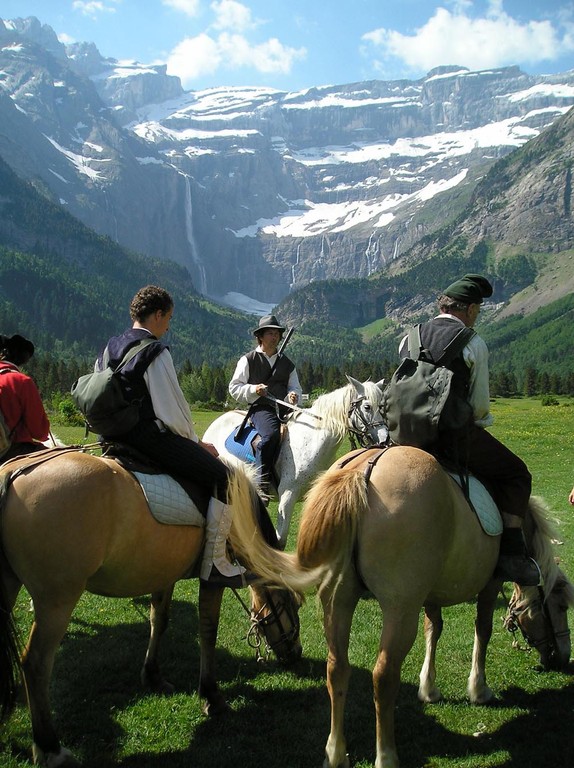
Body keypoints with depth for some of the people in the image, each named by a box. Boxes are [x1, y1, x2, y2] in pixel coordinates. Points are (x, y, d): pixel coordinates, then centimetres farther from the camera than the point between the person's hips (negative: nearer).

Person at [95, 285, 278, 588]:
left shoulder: (108, 349, 13)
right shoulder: (155, 353, -12)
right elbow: (172, 412, -14)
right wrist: (197, 442, 2)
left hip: (113, 436, 10)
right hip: (150, 436, -10)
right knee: (225, 478, -10)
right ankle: (215, 564, -9)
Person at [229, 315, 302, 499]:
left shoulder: (287, 363, 22)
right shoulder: (248, 360, 9)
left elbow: (295, 387, 22)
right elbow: (234, 388, 6)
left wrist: (293, 395, -3)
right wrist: (253, 389, -12)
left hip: (284, 408, 5)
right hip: (260, 408, -5)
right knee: (271, 433, -36)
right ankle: (262, 483, -29)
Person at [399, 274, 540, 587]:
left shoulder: (409, 339, 12)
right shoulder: (473, 343, -3)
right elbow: (480, 405, 0)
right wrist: (483, 421, 21)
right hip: (456, 436, -5)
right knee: (516, 474, 12)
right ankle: (512, 555, 0)